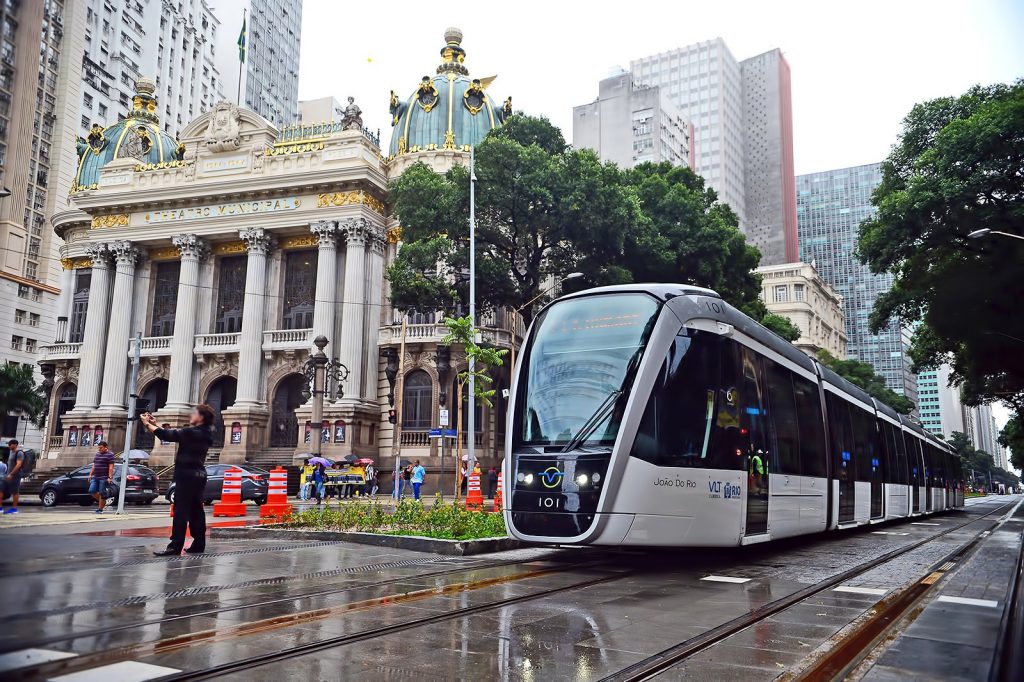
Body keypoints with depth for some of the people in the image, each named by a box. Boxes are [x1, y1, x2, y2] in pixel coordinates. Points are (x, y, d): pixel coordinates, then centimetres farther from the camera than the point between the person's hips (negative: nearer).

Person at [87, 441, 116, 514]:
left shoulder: (109, 455, -7)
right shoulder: (97, 454, 17)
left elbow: (111, 467, -13)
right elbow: (93, 465, 23)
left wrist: (110, 477, -20)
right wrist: (90, 474, 15)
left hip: (104, 478, -7)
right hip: (95, 477, 7)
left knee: (102, 493, -4)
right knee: (92, 491, -1)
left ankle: (100, 509, 3)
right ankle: (102, 502, 19)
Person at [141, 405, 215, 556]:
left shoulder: (192, 433, -17)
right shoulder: (203, 434, 12)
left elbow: (167, 435, -15)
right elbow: (174, 434, 17)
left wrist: (147, 425, -2)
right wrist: (155, 424, 16)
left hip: (187, 476, -9)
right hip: (198, 475, 9)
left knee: (181, 511, -8)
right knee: (196, 511, 11)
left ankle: (175, 546, -8)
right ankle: (199, 544, 14)